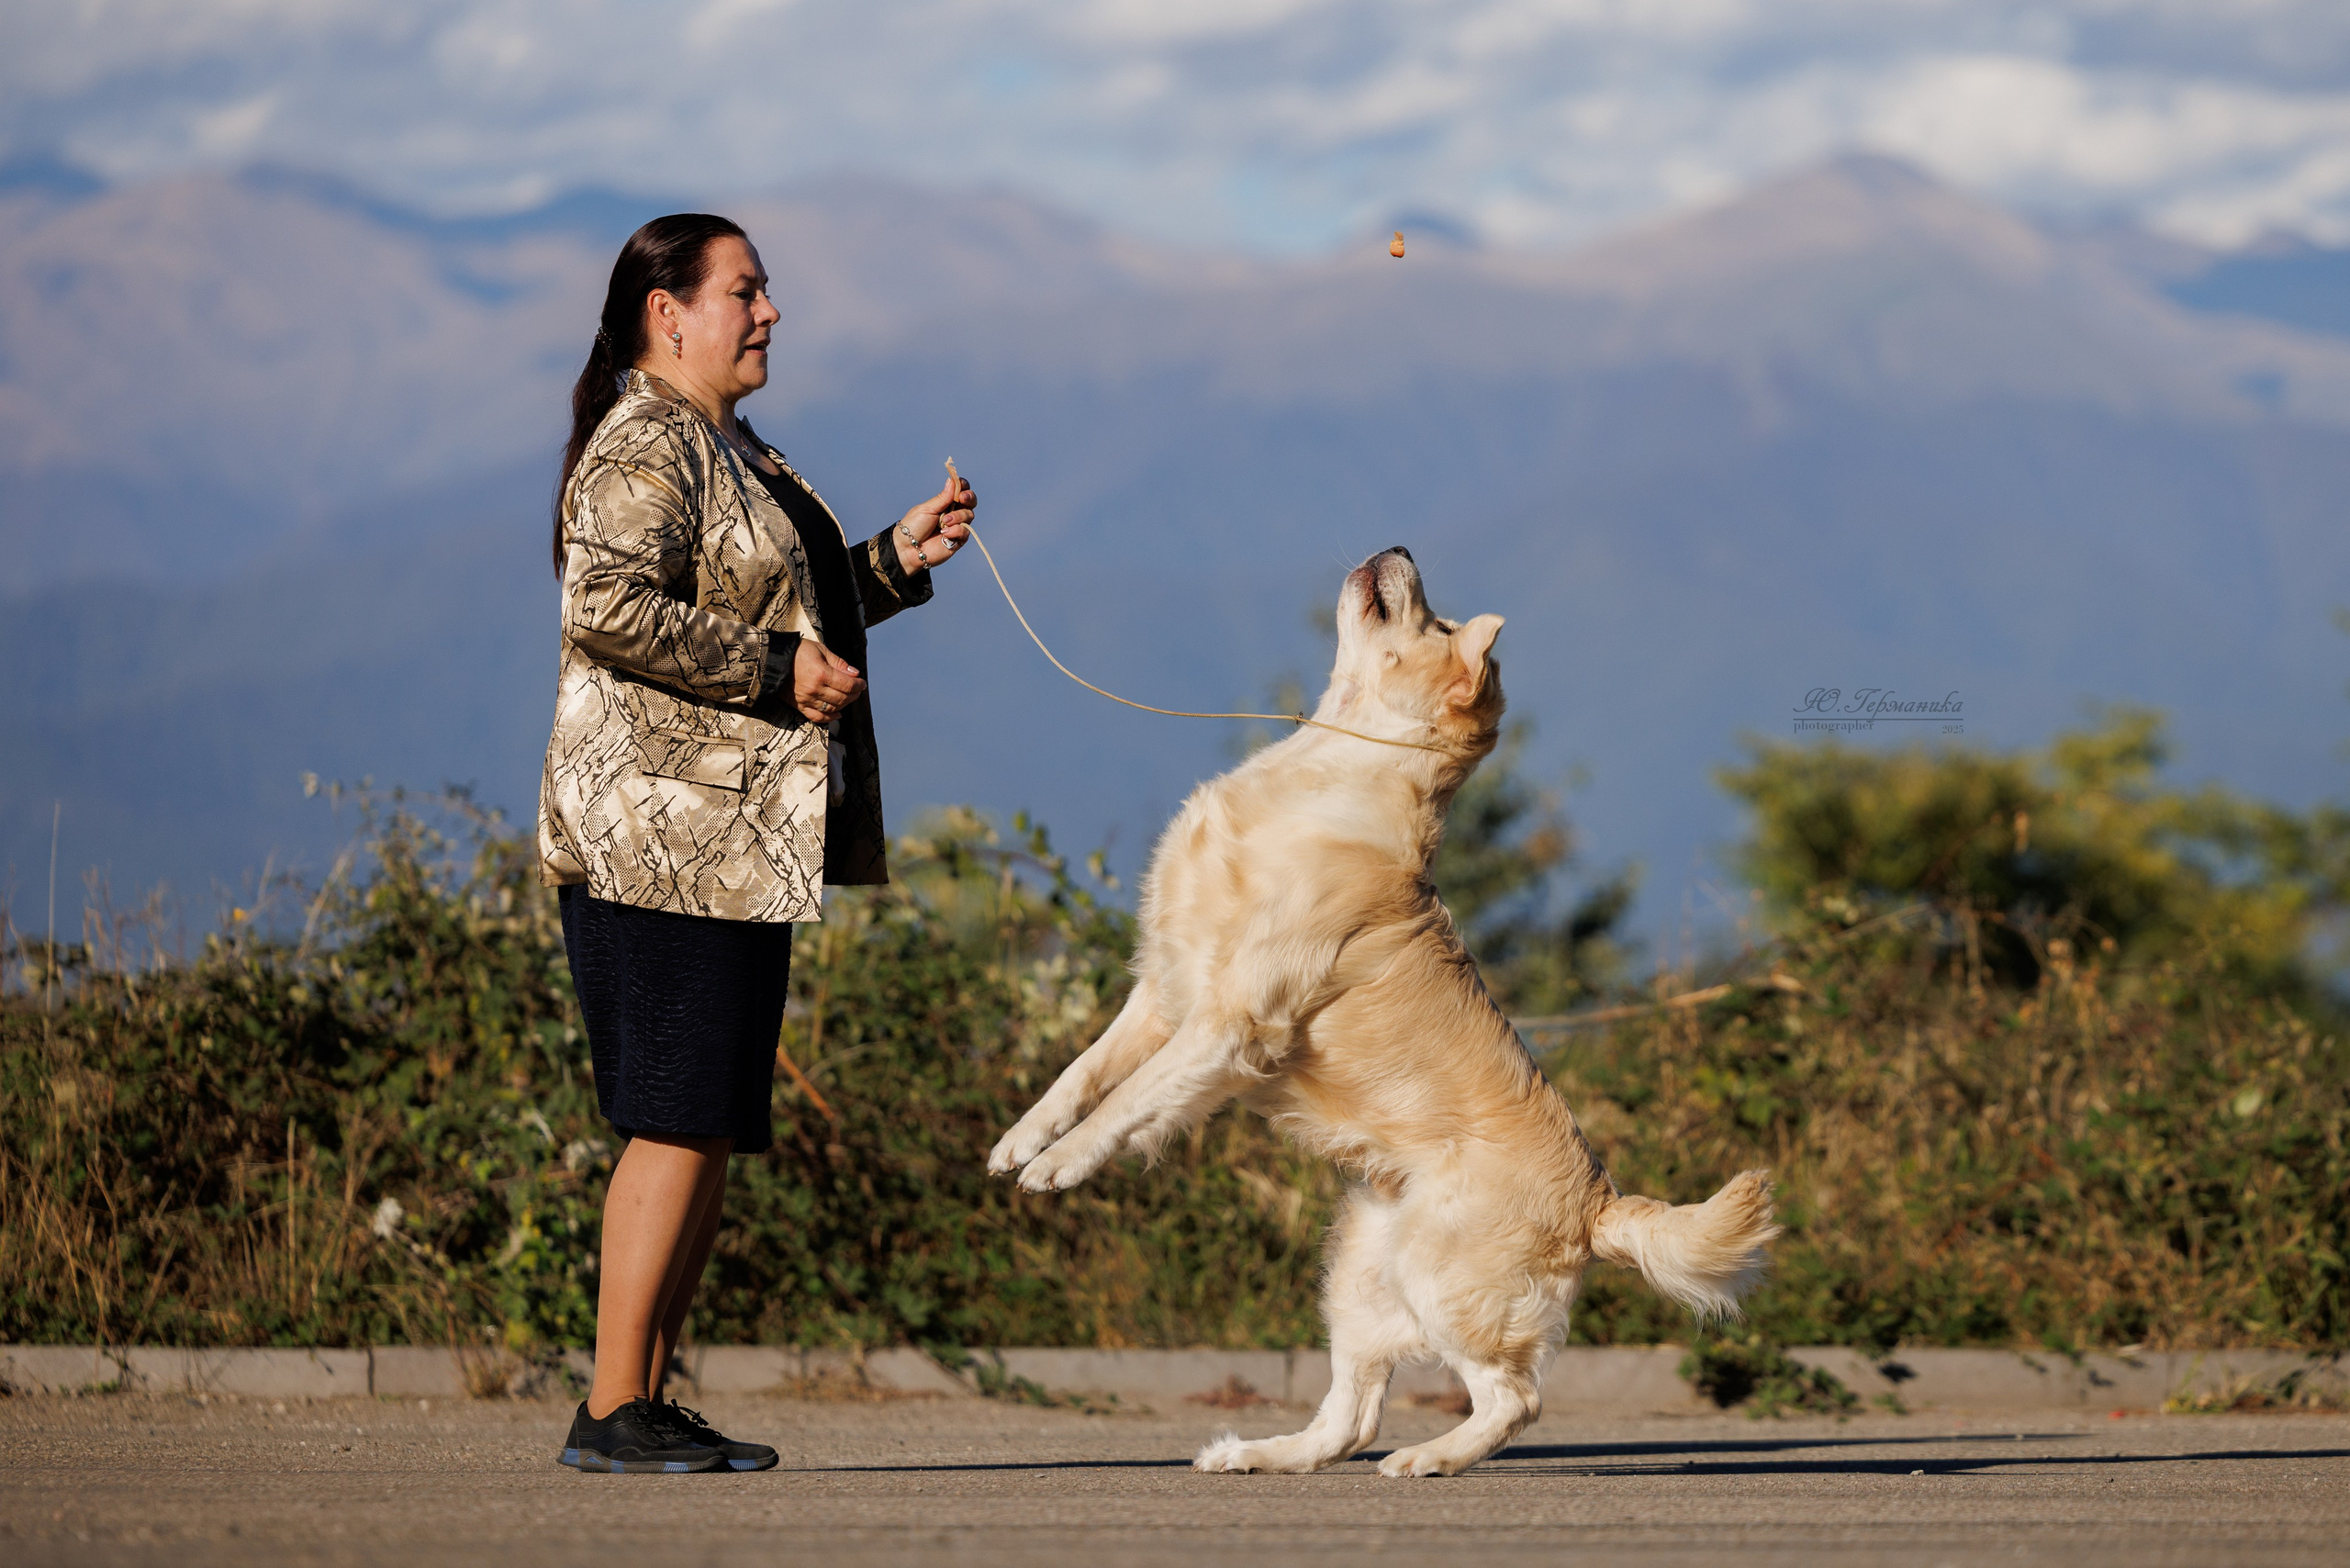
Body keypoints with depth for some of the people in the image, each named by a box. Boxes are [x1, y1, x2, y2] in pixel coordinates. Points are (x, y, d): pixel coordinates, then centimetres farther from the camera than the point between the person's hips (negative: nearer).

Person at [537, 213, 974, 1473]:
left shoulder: (725, 449, 22)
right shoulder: (644, 451, -10)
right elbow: (610, 609, -24)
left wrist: (895, 561, 19)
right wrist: (778, 669, -19)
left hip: (732, 841, 10)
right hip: (667, 834, -10)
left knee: (713, 1130, 9)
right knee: (678, 1125, -11)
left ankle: (645, 1404, 11)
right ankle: (612, 1410, -10)